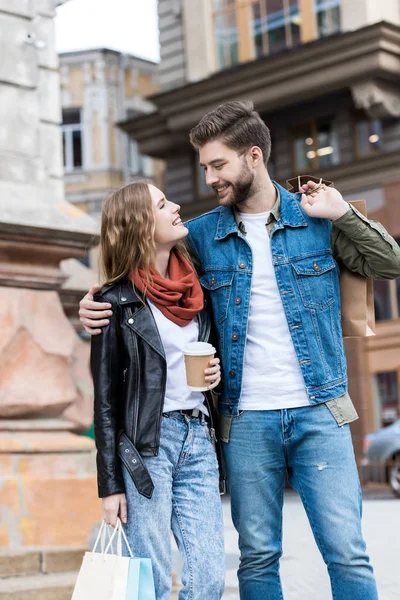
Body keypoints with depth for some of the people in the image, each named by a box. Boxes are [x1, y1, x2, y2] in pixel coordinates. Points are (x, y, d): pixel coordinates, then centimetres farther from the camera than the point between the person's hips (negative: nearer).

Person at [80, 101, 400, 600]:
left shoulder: (317, 220, 3)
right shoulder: (201, 235, 6)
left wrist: (342, 213, -9)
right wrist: (96, 307, -7)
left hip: (318, 412, -1)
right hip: (245, 419, 1)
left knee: (347, 553, -2)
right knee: (257, 558, 8)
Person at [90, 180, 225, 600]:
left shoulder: (197, 291, 14)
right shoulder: (117, 302, -2)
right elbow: (106, 398, -3)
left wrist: (216, 372, 2)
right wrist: (111, 484, -7)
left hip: (198, 439, 5)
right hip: (144, 443, -5)